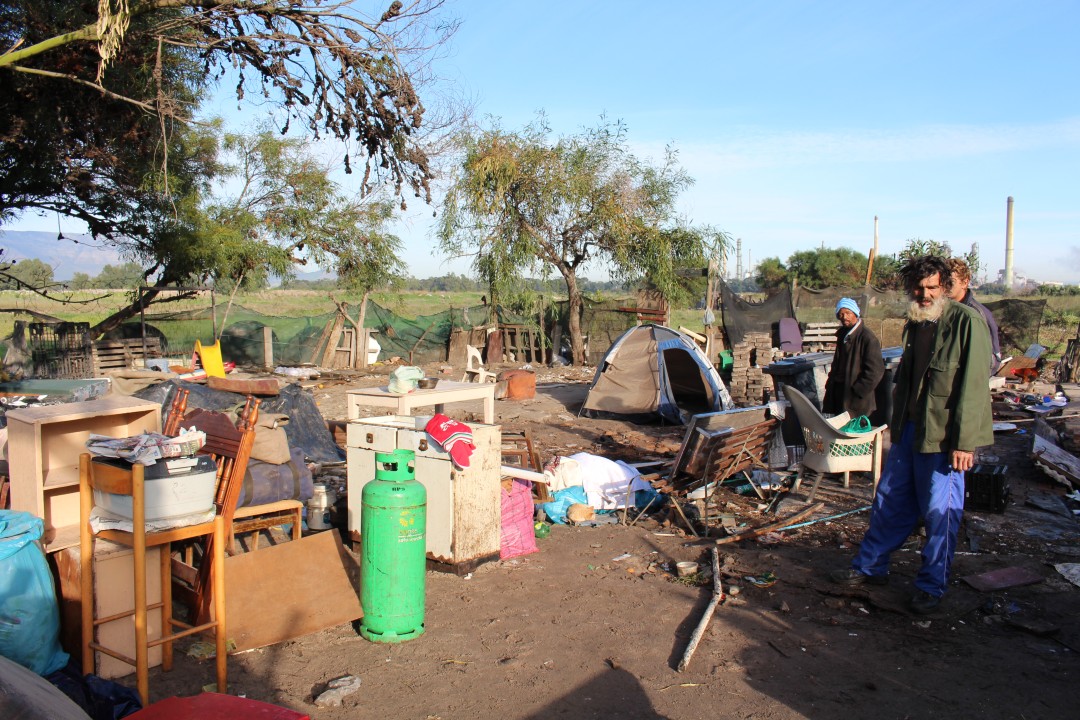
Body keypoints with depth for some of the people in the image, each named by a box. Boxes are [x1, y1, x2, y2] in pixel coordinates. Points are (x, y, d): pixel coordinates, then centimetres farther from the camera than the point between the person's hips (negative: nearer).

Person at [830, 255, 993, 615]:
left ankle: (931, 585, 19)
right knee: (889, 500, 15)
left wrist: (964, 441, -19)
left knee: (939, 512, 4)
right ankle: (869, 567, 29)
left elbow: (973, 385, -17)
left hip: (943, 436, -7)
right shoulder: (915, 323, 11)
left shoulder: (967, 321, -13)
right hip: (909, 430, 7)